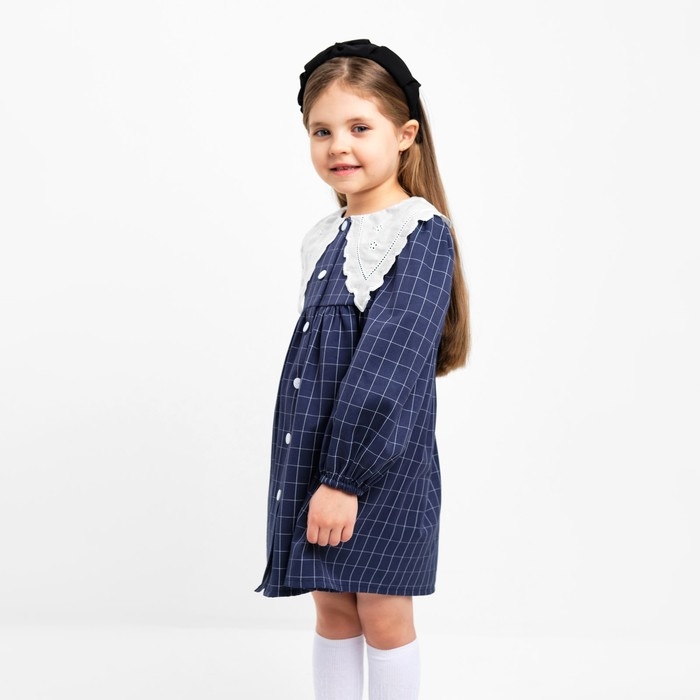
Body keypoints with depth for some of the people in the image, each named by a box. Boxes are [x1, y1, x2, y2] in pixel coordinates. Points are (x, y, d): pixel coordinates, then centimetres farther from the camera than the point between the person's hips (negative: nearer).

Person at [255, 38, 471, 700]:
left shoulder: (422, 232, -13)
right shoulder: (325, 237, 9)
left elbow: (389, 363, -20)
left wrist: (346, 474, -23)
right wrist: (318, 466, 16)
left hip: (385, 462, -6)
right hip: (314, 450, 6)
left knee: (384, 615, 5)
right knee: (331, 608, 14)